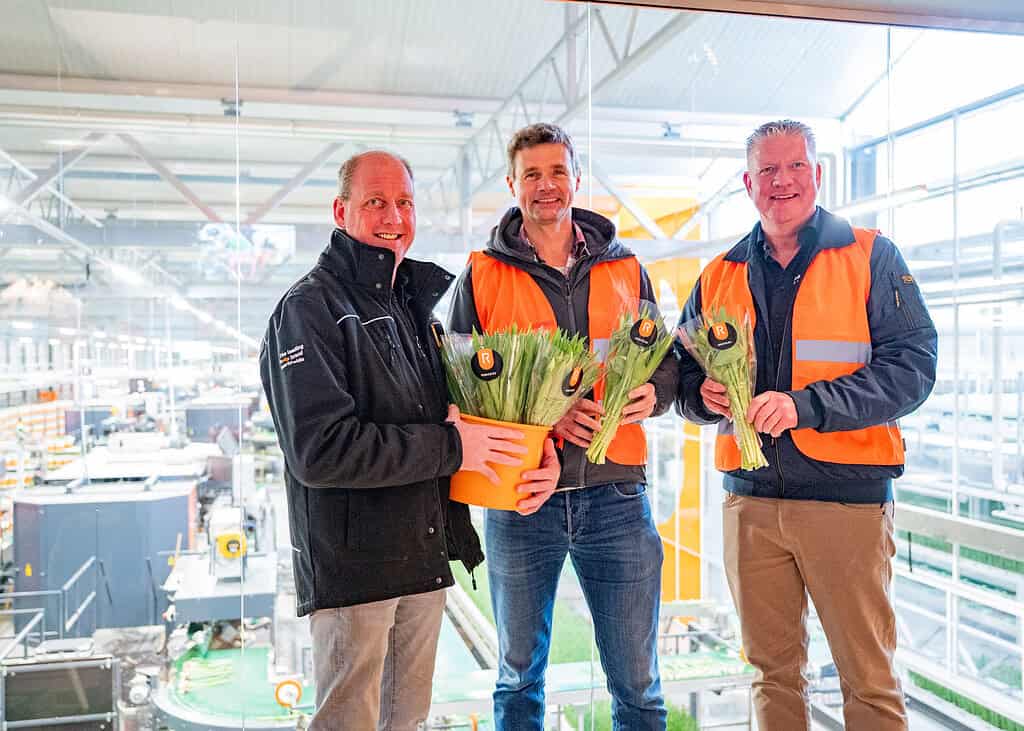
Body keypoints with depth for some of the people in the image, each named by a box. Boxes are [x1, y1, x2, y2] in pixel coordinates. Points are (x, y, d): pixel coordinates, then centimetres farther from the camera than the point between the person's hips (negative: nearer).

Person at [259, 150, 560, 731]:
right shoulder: (310, 309, -11)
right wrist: (449, 447, -18)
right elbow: (320, 450, -23)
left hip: (426, 558, 7)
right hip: (352, 566, -7)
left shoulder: (416, 303, 15)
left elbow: (458, 411, 18)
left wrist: (537, 447, -2)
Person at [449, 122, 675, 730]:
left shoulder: (625, 270, 9)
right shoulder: (482, 277, 3)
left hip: (616, 493, 1)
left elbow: (666, 362, 14)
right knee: (519, 677, 16)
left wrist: (651, 396, -10)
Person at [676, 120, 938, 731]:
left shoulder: (871, 257, 2)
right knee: (772, 670, 14)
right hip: (750, 500, 3)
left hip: (848, 497, -3)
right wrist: (703, 394, -7)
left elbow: (912, 366, -9)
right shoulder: (719, 277, 12)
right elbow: (685, 374, 17)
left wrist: (805, 404, -20)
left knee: (869, 679, 3)